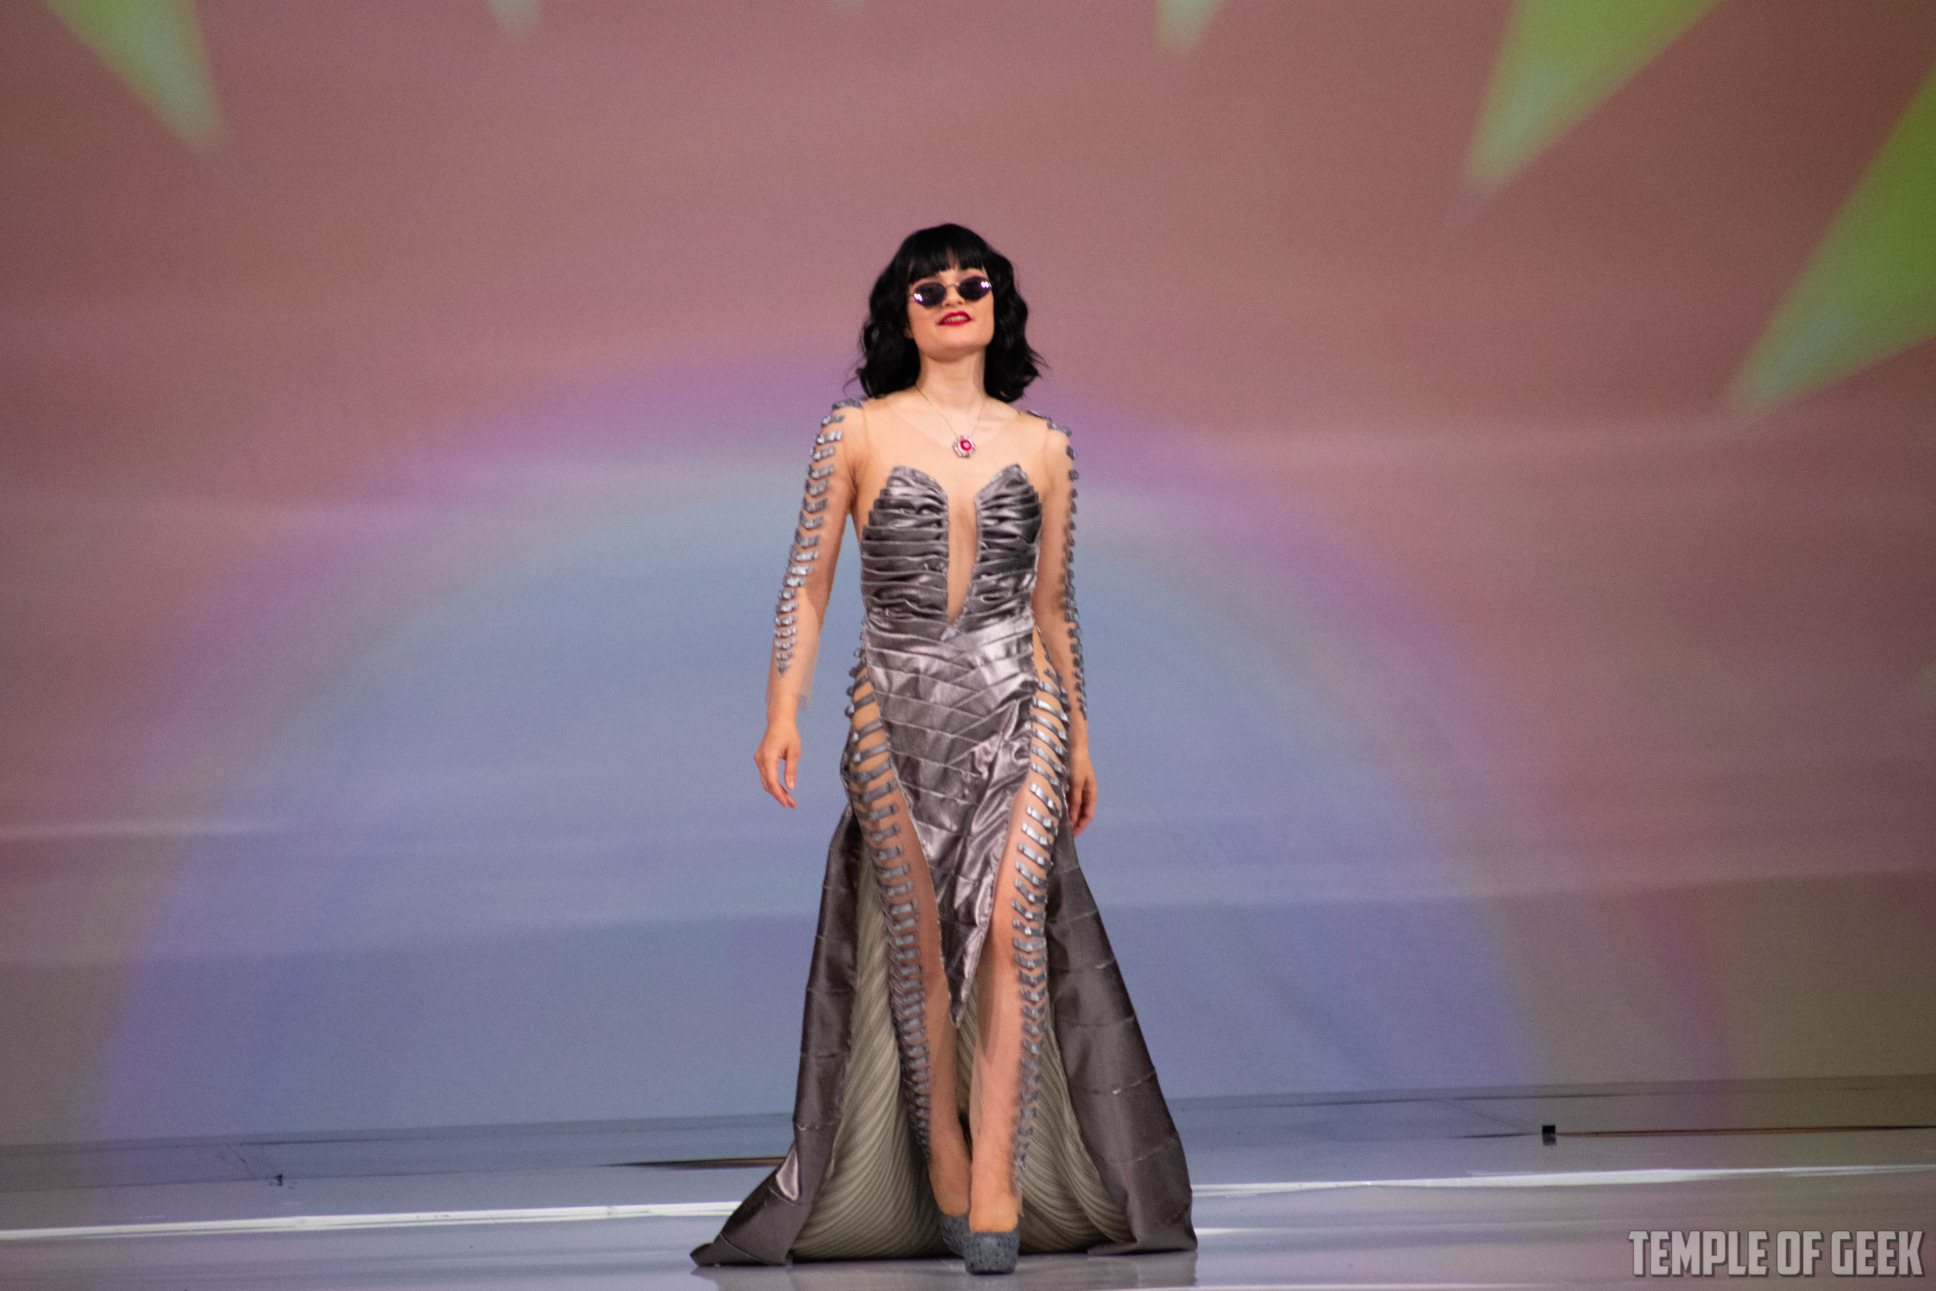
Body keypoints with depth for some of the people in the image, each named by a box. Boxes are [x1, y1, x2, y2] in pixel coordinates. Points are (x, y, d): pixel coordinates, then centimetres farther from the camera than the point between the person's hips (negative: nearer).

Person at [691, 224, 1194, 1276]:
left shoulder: (1041, 445, 8)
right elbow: (807, 581, 2)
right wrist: (782, 711, -7)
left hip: (1016, 707, 1)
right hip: (895, 714, -1)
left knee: (1010, 928, -13)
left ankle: (996, 1182, -10)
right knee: (920, 948, 4)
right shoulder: (856, 433, 3)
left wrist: (1079, 736, 19)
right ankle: (940, 1164, 20)